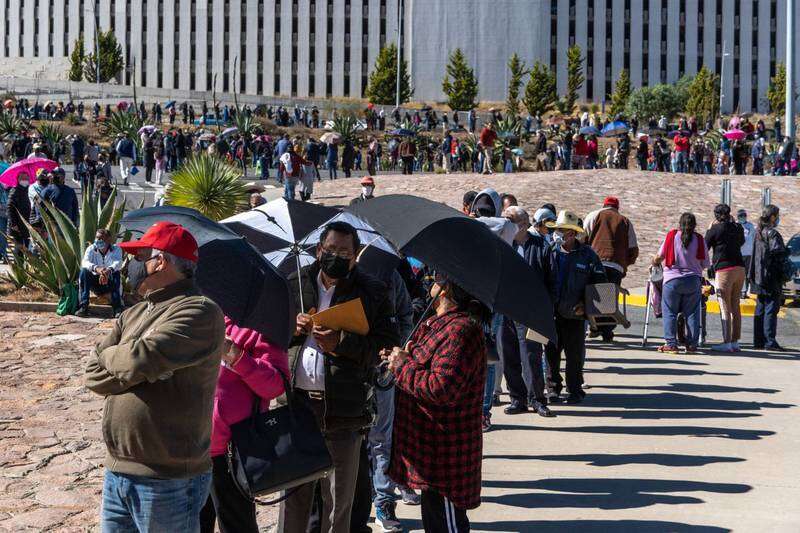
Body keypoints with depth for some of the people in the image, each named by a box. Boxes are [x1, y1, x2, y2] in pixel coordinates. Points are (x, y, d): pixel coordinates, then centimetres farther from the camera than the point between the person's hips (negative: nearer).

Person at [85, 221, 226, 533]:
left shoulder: (199, 312, -12)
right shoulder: (132, 316, 14)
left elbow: (142, 358, -23)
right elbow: (93, 376, 5)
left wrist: (109, 356, -3)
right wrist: (135, 369, -12)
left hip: (169, 481, -7)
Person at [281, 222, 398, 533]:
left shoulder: (371, 292, 2)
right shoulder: (294, 285, 12)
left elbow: (388, 345, -5)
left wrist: (341, 343, -17)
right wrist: (292, 328, -4)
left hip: (343, 407, -2)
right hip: (295, 400, 2)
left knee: (338, 498, 7)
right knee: (295, 490, 10)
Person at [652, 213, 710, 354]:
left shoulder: (671, 236, -4)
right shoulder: (699, 239, -1)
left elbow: (659, 256, 3)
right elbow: (705, 264, 3)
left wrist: (654, 263, 25)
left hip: (672, 280, -1)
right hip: (693, 280, 2)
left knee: (669, 313, 4)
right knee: (692, 313, 8)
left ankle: (671, 344, -1)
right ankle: (692, 344, 7)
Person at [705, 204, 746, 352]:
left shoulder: (715, 230, -6)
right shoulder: (738, 228, 10)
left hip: (724, 270, -6)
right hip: (740, 268, 6)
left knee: (725, 308, -4)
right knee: (735, 307, 10)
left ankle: (727, 343, -7)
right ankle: (735, 342, 11)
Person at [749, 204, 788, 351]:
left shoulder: (759, 233, 13)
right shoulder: (772, 233, -13)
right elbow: (778, 252, -23)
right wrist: (787, 251, -5)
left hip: (759, 277, 8)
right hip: (771, 277, -8)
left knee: (760, 310, 11)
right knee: (771, 309, -6)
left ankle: (758, 341, 14)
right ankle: (770, 341, -6)